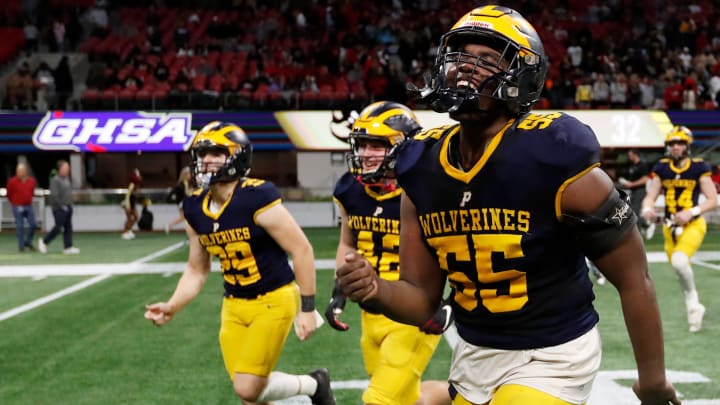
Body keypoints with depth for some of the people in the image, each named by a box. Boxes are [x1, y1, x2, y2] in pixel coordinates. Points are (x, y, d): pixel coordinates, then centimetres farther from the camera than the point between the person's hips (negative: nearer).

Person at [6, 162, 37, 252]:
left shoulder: (31, 180, 3)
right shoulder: (12, 181, -8)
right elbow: (9, 194, 5)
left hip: (29, 206, 4)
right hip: (18, 207, -4)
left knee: (33, 225, 0)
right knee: (20, 226, -2)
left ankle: (28, 242, 19)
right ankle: (21, 246, 7)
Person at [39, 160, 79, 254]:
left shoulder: (67, 179, 13)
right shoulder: (55, 180, -14)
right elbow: (54, 195, -20)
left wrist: (70, 205, 13)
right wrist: (61, 205, -17)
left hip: (68, 207, 8)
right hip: (59, 208, -8)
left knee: (68, 228, 6)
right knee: (58, 227, -5)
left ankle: (68, 247, 7)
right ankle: (44, 241, 13)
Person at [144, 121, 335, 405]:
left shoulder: (256, 199, -21)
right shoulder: (195, 210, 1)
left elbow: (301, 250, -17)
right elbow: (197, 270, 12)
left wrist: (307, 308, -16)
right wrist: (172, 307, -3)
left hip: (274, 301, -7)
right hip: (234, 306, 7)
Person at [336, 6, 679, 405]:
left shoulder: (555, 163, -21)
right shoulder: (423, 172, -4)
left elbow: (633, 278, -11)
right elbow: (422, 299, 2)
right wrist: (375, 291, -20)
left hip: (551, 358, -6)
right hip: (474, 354, 6)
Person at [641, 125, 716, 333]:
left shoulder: (699, 168, -7)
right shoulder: (662, 169, 2)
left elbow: (713, 201, -6)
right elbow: (650, 197, 4)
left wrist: (691, 212, -20)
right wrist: (648, 209, -19)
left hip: (693, 225, -5)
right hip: (670, 226, 5)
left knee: (679, 261, -28)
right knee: (680, 270, 12)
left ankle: (692, 298, -2)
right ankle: (695, 308, 36)